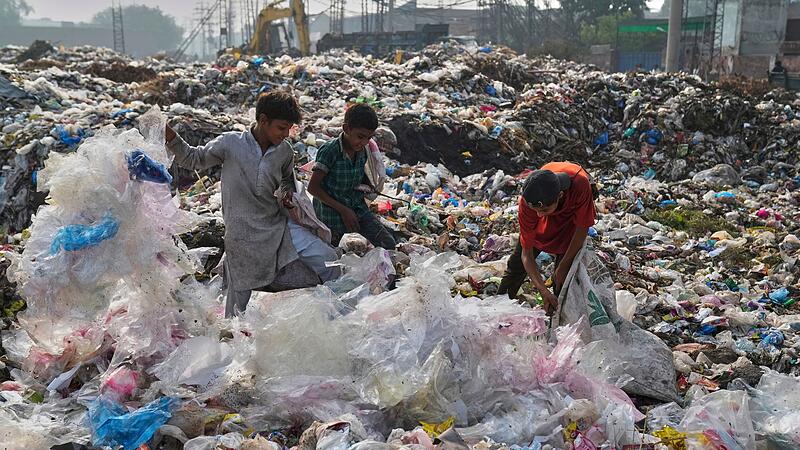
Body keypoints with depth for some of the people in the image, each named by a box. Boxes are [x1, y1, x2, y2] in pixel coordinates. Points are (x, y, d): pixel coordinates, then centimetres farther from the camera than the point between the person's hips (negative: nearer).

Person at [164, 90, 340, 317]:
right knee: (240, 302, 3)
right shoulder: (231, 143, -10)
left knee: (327, 259, -6)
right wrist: (170, 136, -11)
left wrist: (287, 192, 2)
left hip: (279, 225, 4)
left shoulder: (285, 151, 1)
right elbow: (194, 159, 4)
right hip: (244, 234, -4)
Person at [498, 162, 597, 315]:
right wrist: (544, 291, -42)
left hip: (571, 217, -1)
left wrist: (563, 266, -22)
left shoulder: (581, 184, -47)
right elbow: (527, 254, -32)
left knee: (563, 274, -10)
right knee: (517, 262, 13)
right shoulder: (527, 202, -41)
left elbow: (582, 229, -28)